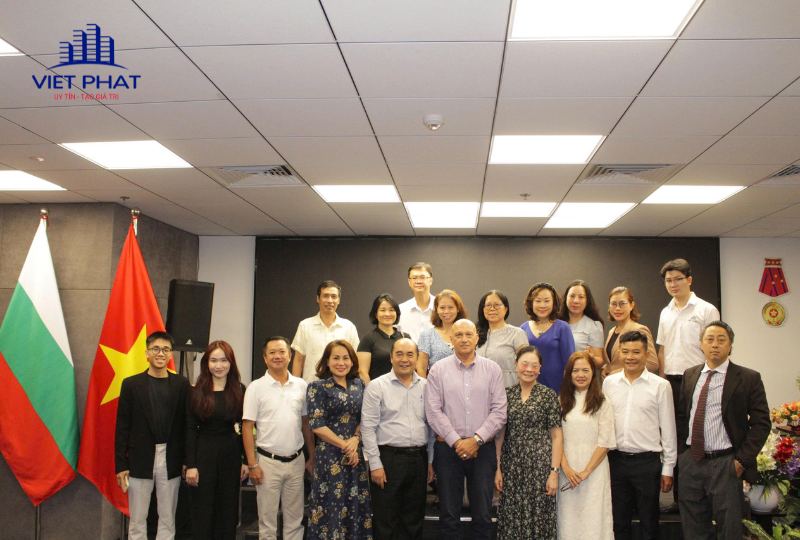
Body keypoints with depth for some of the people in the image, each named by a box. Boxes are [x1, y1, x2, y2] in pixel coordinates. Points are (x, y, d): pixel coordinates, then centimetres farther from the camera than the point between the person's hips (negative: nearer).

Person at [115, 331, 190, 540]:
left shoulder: (182, 385, 2)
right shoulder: (131, 384, 2)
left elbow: (187, 424, 2)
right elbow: (122, 427, 1)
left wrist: (187, 460, -2)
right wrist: (120, 465, -3)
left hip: (171, 461, 1)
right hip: (140, 460, 0)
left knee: (167, 520, 9)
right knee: (137, 521, 7)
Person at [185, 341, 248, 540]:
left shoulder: (240, 391, 1)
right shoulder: (197, 392, -2)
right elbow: (190, 430, -3)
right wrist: (190, 465, -8)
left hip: (231, 454, 1)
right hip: (204, 454, -1)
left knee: (228, 510, 11)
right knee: (202, 510, 7)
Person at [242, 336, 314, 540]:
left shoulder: (301, 385, 4)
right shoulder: (256, 387, -4)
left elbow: (306, 423, 10)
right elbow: (247, 427, -4)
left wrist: (311, 457, 9)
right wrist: (252, 465, -9)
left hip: (296, 461, 3)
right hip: (268, 462, -2)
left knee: (295, 521, 12)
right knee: (267, 522, 7)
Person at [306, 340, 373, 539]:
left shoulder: (359, 385, 9)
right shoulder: (318, 387, -4)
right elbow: (317, 425, -10)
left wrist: (356, 439, -9)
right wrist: (345, 446, -11)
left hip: (356, 455, 4)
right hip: (330, 456, -4)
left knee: (357, 507, 7)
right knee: (332, 509, 1)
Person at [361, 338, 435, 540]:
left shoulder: (426, 386, 7)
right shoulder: (377, 386, -4)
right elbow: (368, 428, -7)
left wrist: (430, 461, 9)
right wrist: (376, 465, -10)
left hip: (419, 459, 4)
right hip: (389, 458, -4)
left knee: (414, 520, 13)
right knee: (386, 521, 5)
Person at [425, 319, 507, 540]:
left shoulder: (492, 369, 4)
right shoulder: (438, 370, 2)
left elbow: (499, 411, 0)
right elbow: (433, 412, -3)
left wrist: (477, 440, -10)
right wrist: (456, 442, -10)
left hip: (482, 448, 1)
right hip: (447, 448, 0)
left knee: (483, 516, 6)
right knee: (449, 516, 7)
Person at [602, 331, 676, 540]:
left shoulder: (660, 385, -3)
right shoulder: (609, 382, 5)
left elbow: (668, 429, -1)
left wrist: (668, 468, -1)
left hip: (647, 461, -2)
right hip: (615, 459, 3)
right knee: (619, 522, 13)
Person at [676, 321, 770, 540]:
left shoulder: (748, 378, -4)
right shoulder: (690, 375, 9)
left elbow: (761, 423, -6)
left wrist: (742, 460, -10)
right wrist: (682, 452, 8)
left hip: (725, 464, -4)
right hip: (691, 462, 4)